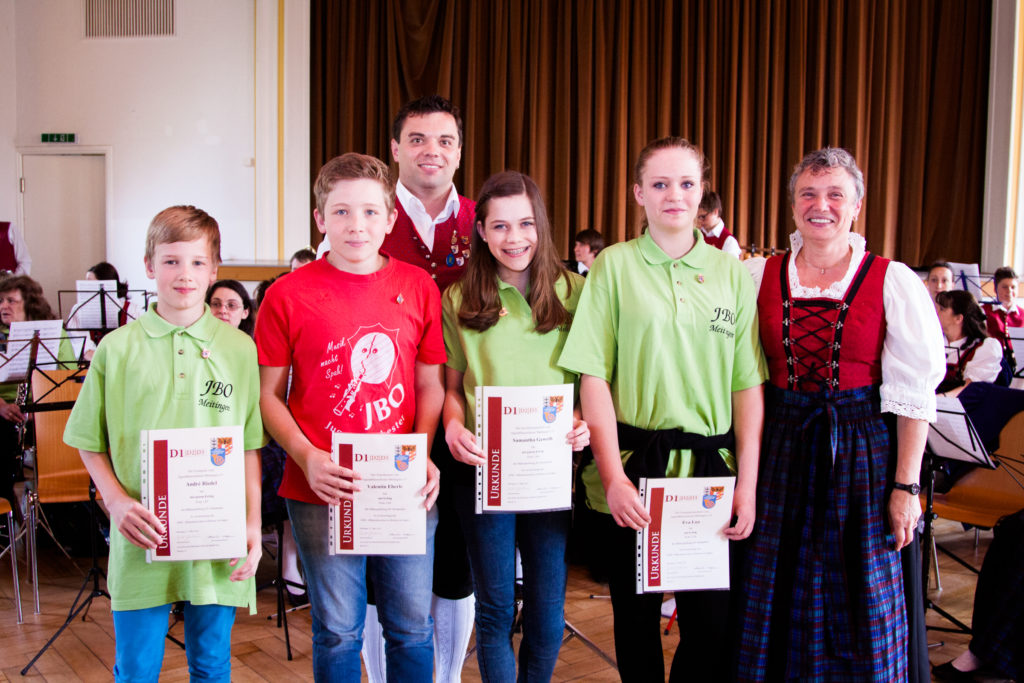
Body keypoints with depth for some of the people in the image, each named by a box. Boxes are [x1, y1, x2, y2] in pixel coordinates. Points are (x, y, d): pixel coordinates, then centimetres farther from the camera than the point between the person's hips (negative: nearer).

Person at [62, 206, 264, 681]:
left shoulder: (240, 349, 2)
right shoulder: (117, 348, 1)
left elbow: (251, 447, 4)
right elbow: (90, 444, 6)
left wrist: (252, 523, -2)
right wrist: (118, 502, -8)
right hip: (141, 537, 0)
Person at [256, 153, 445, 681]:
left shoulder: (418, 287, 2)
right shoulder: (289, 295, -4)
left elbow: (430, 386, 8)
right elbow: (269, 395, 1)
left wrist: (423, 457, -7)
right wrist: (306, 458, -13)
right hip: (322, 492, -2)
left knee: (412, 627, 12)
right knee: (338, 631, 11)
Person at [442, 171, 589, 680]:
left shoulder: (574, 292, 4)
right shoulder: (459, 302, 3)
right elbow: (452, 386, 8)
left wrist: (585, 423, -10)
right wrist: (453, 425, -11)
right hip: (483, 470, -1)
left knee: (548, 613, 8)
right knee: (496, 608, 6)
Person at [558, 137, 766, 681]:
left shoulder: (732, 272, 6)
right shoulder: (613, 266, 0)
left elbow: (748, 385, 4)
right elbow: (593, 376, -5)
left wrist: (747, 483, -3)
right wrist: (613, 476, -12)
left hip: (711, 471, 2)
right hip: (633, 470, -1)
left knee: (714, 624, 3)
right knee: (636, 618, 10)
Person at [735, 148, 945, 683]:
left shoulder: (893, 283, -4)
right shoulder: (758, 276, 2)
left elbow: (914, 395, -5)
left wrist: (906, 485, -9)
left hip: (862, 452, -2)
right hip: (781, 450, 2)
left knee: (858, 599, 7)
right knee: (778, 597, 11)